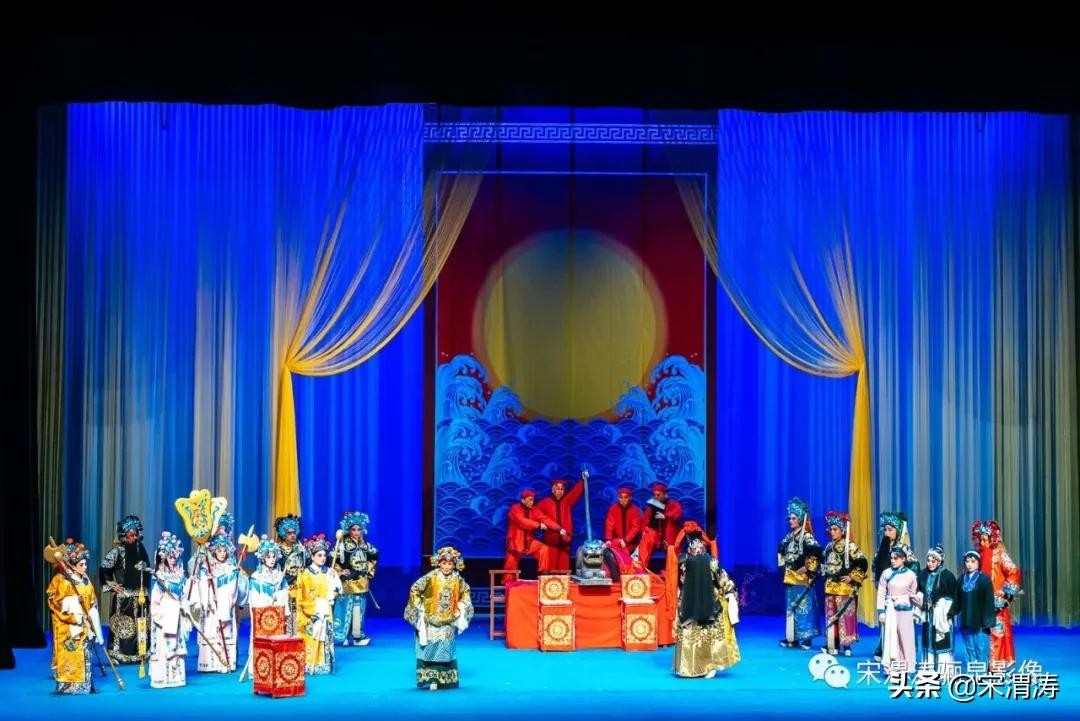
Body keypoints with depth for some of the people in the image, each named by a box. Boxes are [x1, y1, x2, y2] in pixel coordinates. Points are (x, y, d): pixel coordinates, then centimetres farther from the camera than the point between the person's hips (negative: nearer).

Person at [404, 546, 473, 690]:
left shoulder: (458, 579, -3)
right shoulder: (431, 577, -14)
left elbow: (466, 591, 17)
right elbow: (414, 589, -9)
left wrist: (462, 606, 7)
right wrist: (419, 607, -8)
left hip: (448, 622, 3)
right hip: (430, 620, -3)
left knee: (446, 650, 6)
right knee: (429, 649, -3)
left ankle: (445, 680, 15)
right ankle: (429, 679, 4)